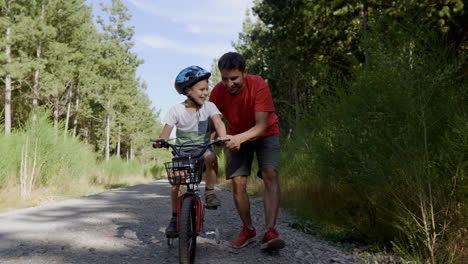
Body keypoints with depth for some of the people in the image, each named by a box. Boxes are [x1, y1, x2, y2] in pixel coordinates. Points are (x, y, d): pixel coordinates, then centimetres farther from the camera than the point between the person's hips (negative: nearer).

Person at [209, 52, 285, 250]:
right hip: (236, 137, 3)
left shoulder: (259, 86, -30)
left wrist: (240, 138, -51)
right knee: (238, 183, -7)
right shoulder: (218, 92, -21)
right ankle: (248, 230, 12)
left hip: (264, 134, -2)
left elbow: (262, 126, -34)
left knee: (270, 175, -22)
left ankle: (270, 232, -28)